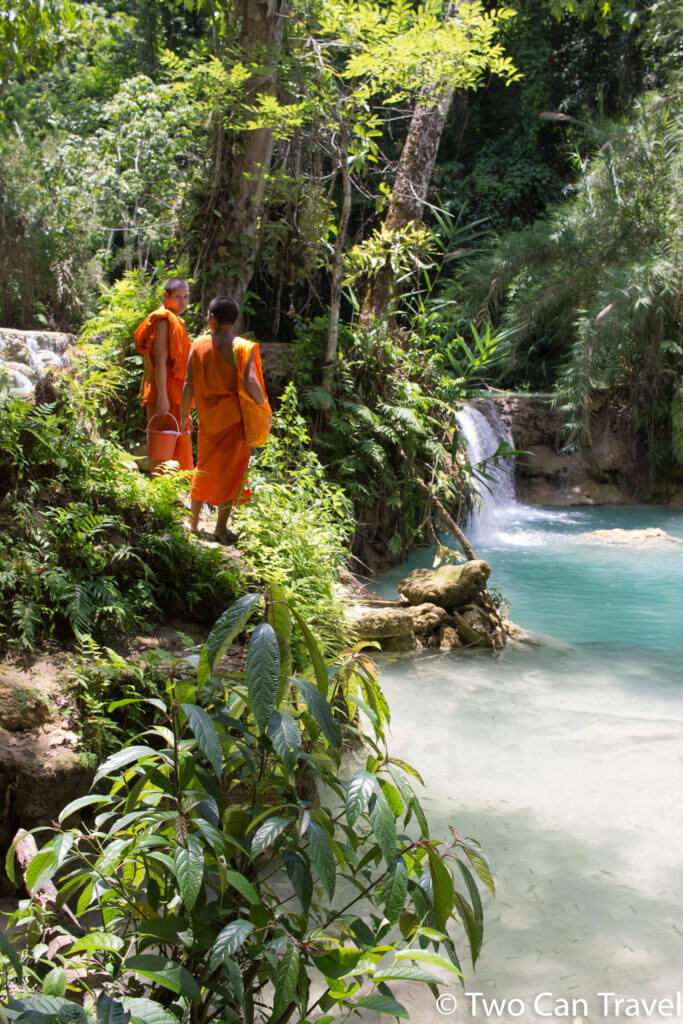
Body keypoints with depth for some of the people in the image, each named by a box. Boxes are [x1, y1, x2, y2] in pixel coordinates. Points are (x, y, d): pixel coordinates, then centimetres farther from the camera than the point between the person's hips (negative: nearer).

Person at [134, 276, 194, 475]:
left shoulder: (174, 321, 19)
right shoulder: (164, 321, -11)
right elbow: (160, 361, -19)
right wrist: (162, 396, -25)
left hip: (174, 394, 10)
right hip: (166, 394, -10)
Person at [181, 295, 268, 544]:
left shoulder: (199, 345, 0)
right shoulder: (242, 347, -10)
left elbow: (189, 383, 0)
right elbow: (250, 382, -20)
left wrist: (184, 414, 8)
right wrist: (263, 405, -5)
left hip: (207, 418, 4)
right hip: (233, 418, -3)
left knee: (204, 466, 17)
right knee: (231, 469, 6)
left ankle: (194, 522, 25)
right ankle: (221, 527, 9)